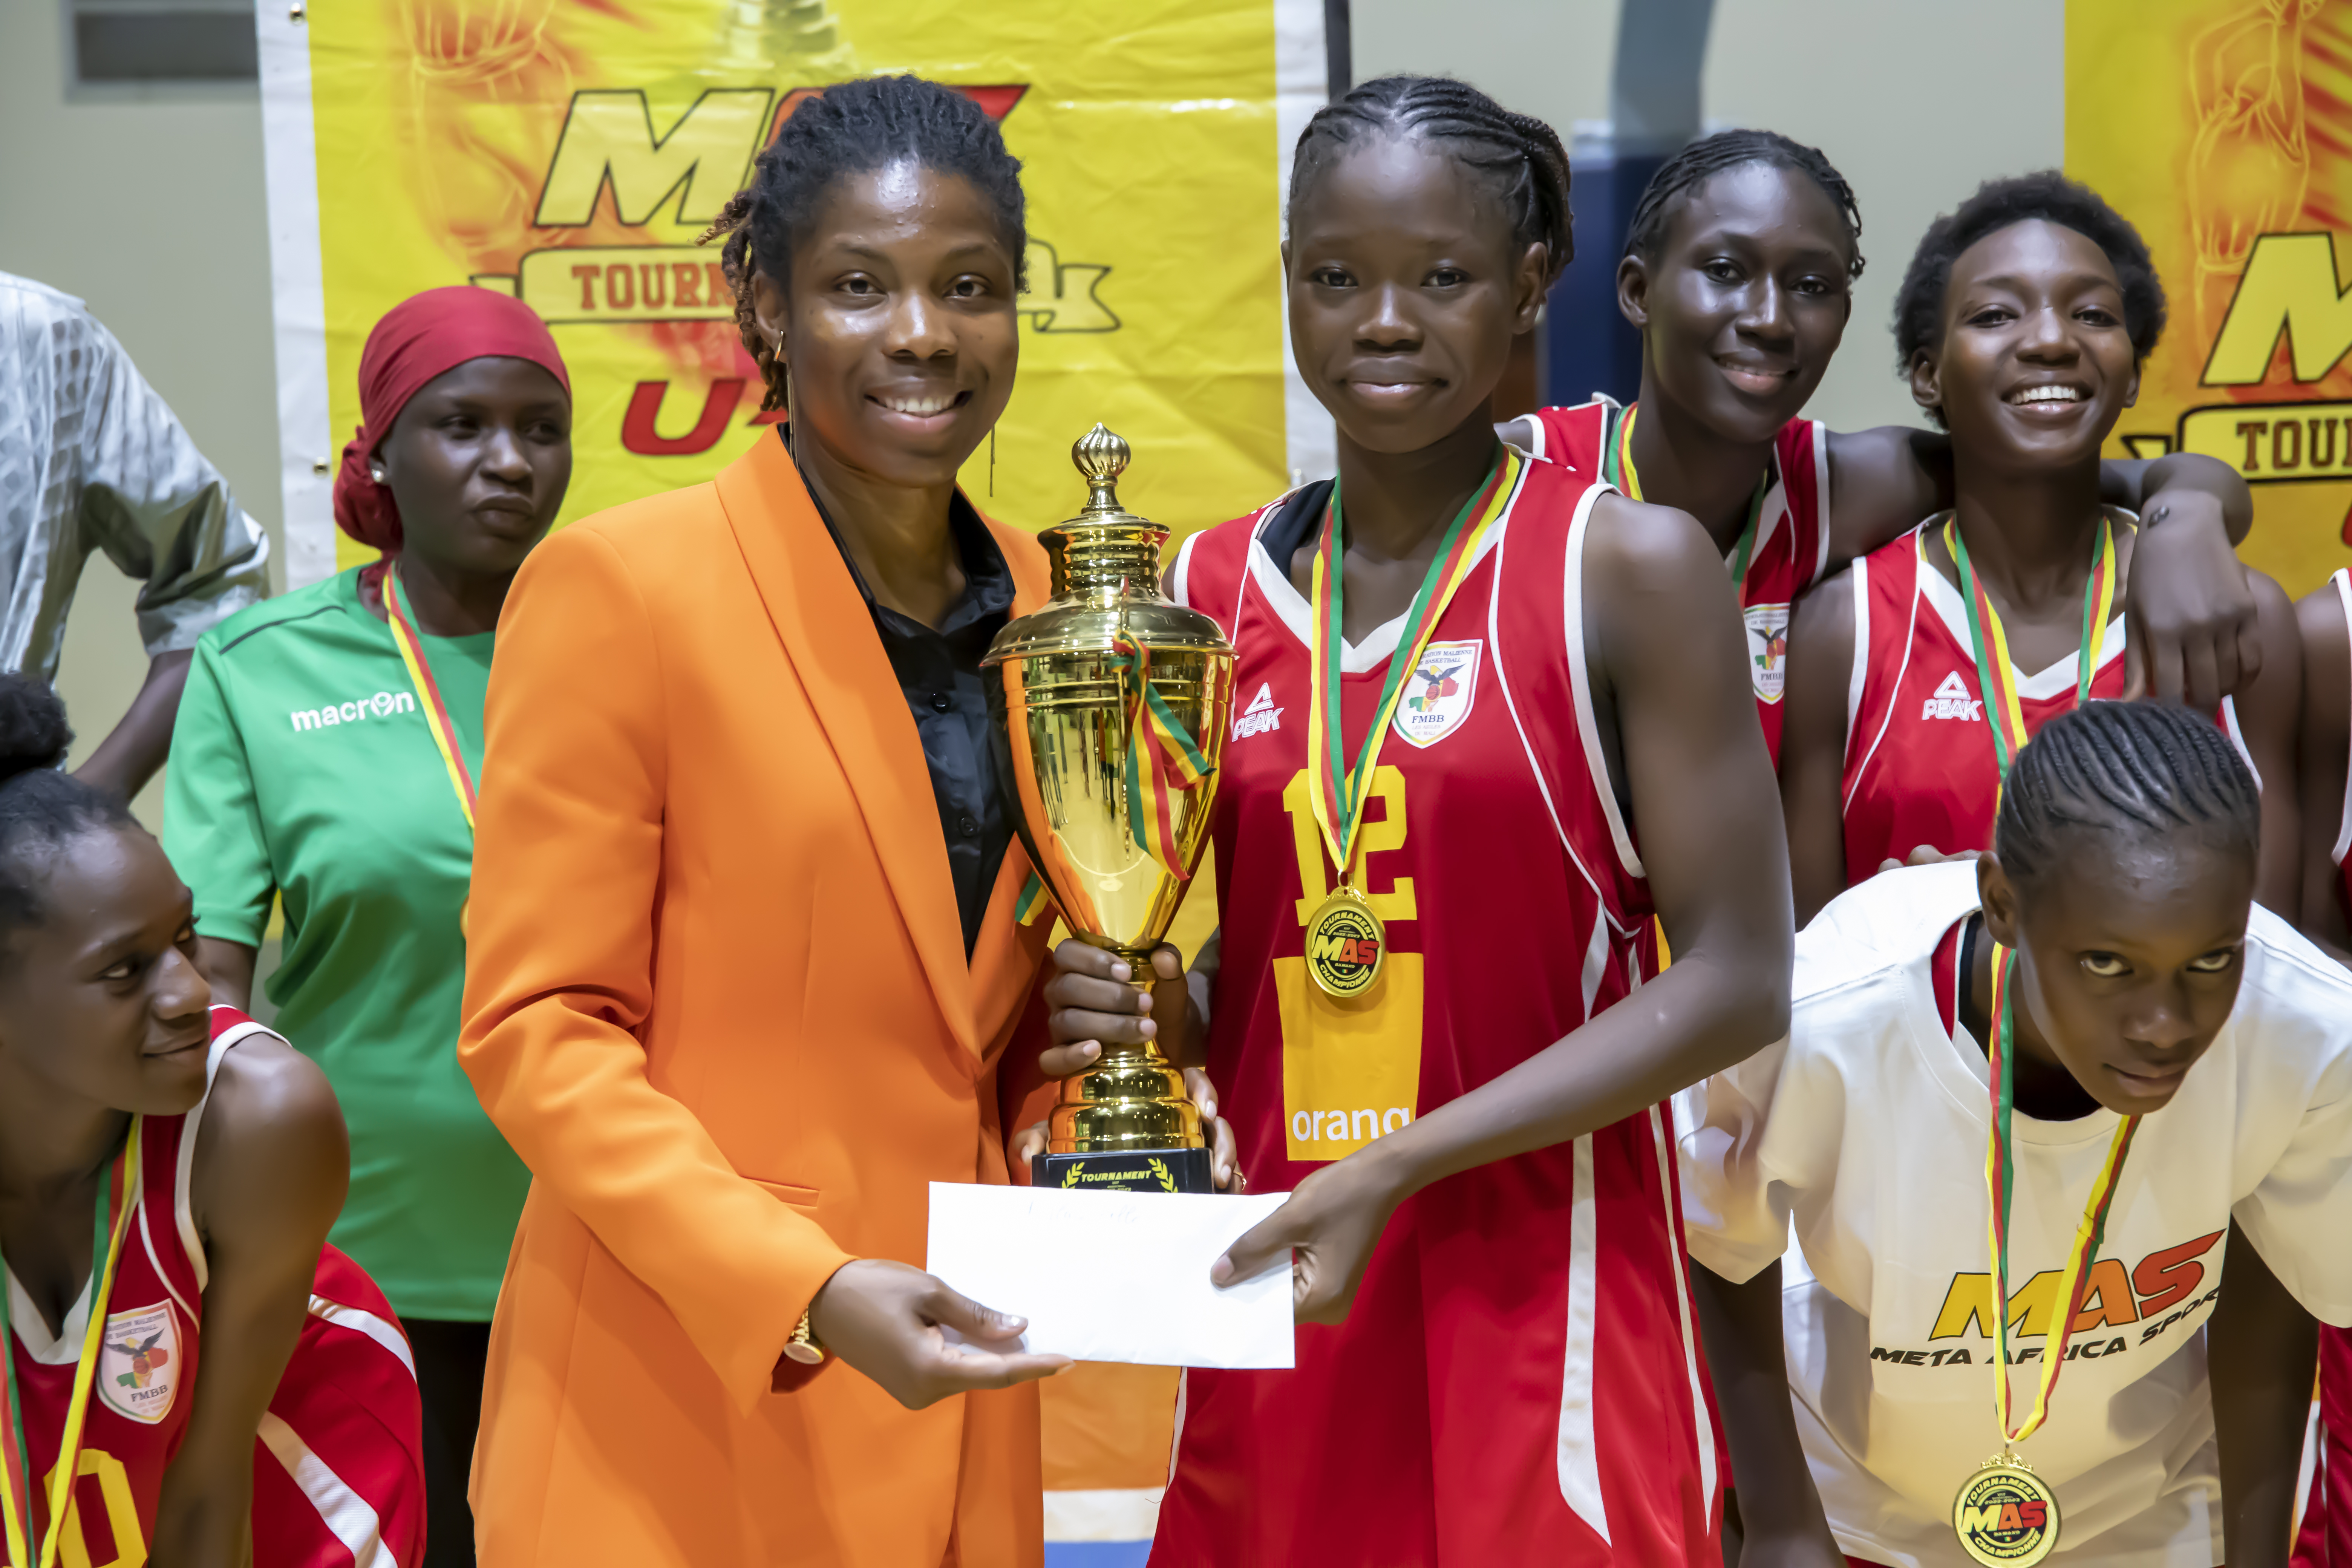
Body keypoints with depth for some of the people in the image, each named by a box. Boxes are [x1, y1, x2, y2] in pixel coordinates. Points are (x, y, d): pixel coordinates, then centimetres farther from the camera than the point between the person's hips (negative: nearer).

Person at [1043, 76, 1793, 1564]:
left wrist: (1400, 1167, -17)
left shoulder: (1631, 566, -6)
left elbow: (1735, 982, -10)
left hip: (1542, 1321, -4)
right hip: (1272, 1300, 4)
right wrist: (1131, 1009, -7)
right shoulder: (1210, 589, 6)